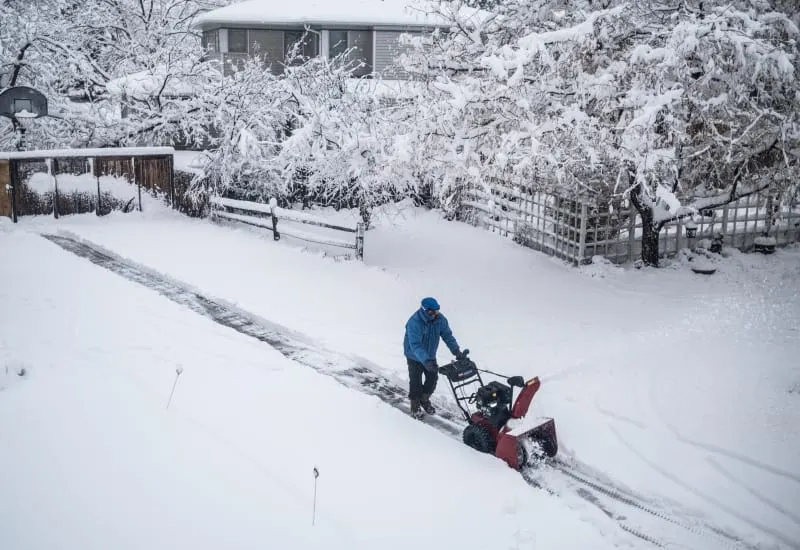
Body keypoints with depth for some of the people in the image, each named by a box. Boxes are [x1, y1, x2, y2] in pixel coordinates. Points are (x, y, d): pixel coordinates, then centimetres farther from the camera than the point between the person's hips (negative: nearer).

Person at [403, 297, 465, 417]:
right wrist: (426, 361, -49)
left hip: (430, 356, 5)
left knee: (433, 378, 9)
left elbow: (448, 335, -7)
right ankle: (415, 404, 26)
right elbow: (415, 345, -39)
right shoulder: (414, 322, -34)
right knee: (416, 381, 2)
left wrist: (456, 351, -20)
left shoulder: (440, 319, -16)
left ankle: (425, 400, 34)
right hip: (414, 357, -5)